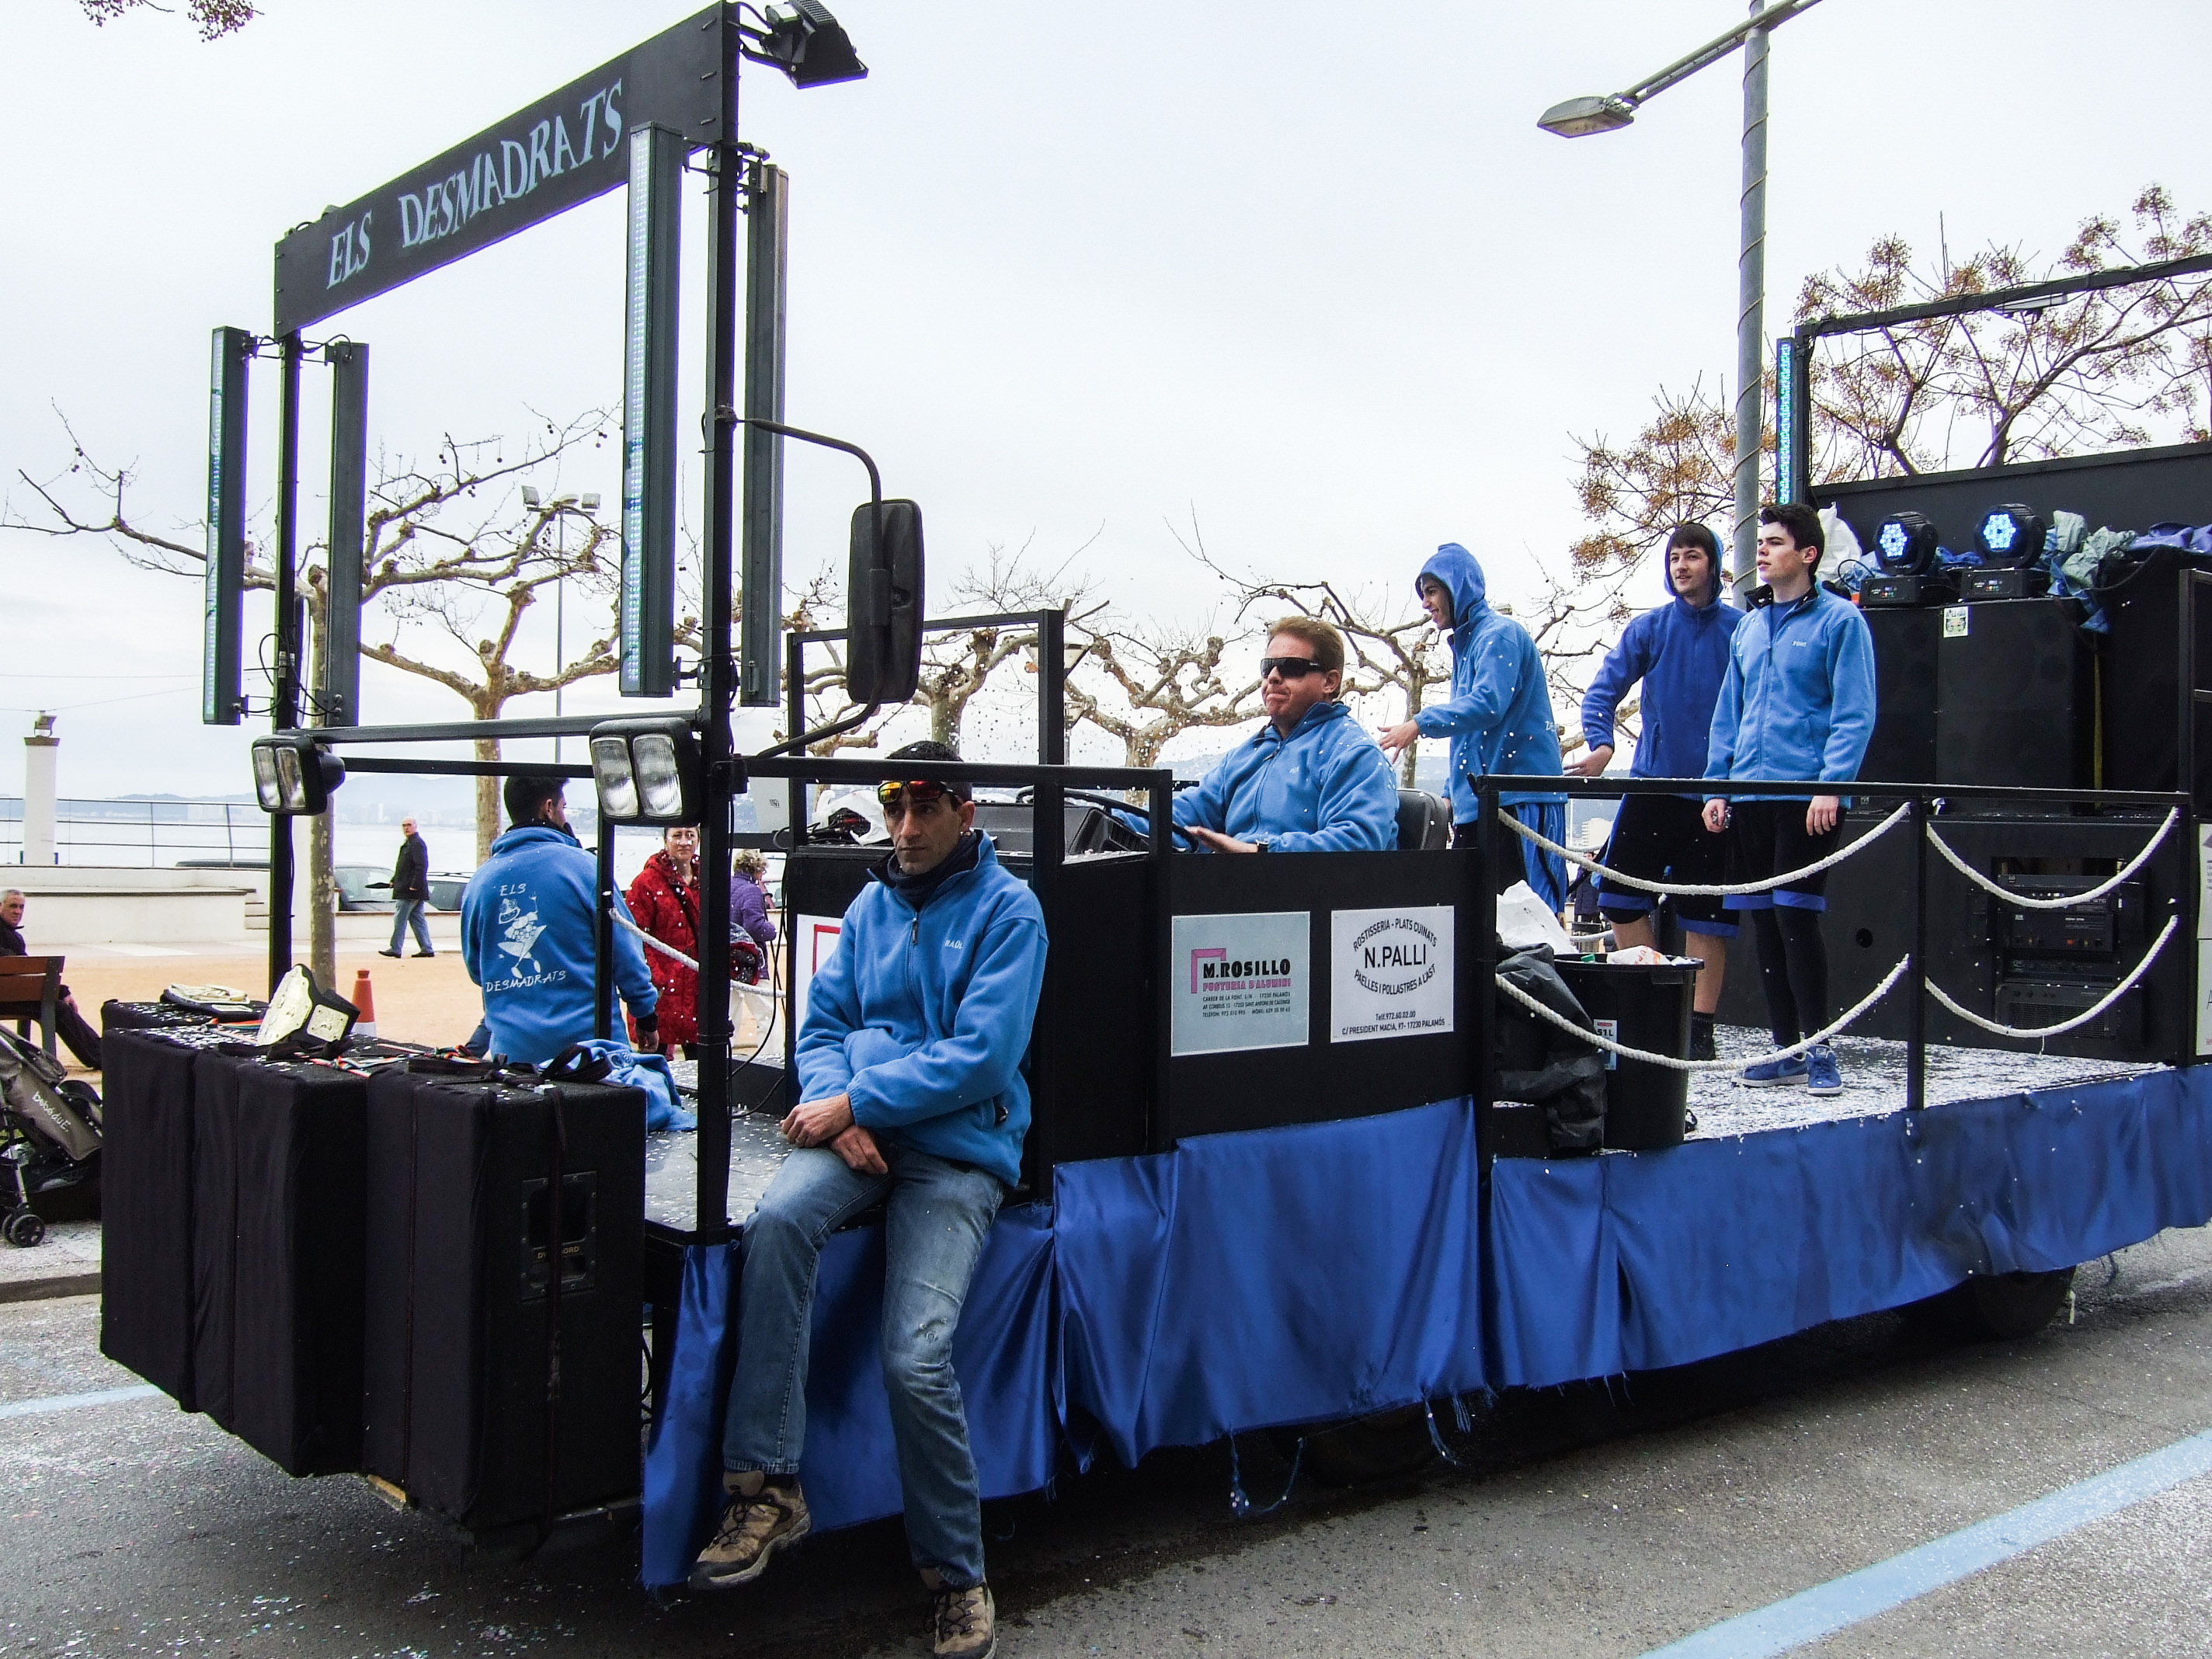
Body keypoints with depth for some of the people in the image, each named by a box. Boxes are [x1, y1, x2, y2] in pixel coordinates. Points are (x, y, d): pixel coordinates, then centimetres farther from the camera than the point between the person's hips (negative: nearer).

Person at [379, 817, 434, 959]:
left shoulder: (417, 844, -13)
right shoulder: (407, 844, 19)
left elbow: (421, 867, -21)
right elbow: (403, 867, 26)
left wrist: (414, 886, -24)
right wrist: (394, 881, 18)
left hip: (410, 890, -10)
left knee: (400, 919, -6)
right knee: (417, 919, 9)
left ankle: (395, 949, -2)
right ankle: (426, 949, 9)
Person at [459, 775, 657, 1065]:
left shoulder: (480, 881, 3)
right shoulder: (581, 866, -8)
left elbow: (475, 968, 15)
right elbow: (625, 950, -5)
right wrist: (646, 1017, 6)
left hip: (510, 1046, 4)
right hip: (585, 1038, -4)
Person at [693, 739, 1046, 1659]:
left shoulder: (1006, 910, -1)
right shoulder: (872, 904, 17)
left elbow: (981, 1055, -11)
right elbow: (822, 1023, 15)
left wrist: (855, 1102, -14)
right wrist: (833, 1105, -7)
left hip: (959, 1148, -4)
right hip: (857, 1131, 4)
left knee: (916, 1358, -21)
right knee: (776, 1221, -31)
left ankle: (956, 1573, 1)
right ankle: (767, 1486, -23)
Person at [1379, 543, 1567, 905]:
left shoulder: (1499, 634, -8)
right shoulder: (1465, 645, 22)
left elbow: (1488, 704, -23)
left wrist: (1421, 724, -25)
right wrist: (1453, 794, 24)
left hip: (1517, 800, -10)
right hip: (1476, 802, 10)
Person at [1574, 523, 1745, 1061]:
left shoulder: (1741, 630, -1)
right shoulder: (1649, 628, 5)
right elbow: (1605, 689, 3)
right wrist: (1600, 743, -14)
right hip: (1653, 783, 3)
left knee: (1706, 911, 2)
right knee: (1619, 894, -1)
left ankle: (1699, 1025, 10)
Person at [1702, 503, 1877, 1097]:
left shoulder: (1839, 620, -2)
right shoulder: (1748, 626, 17)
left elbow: (1855, 714, -8)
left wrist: (1831, 786, -17)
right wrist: (1718, 785, 11)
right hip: (1749, 798, 6)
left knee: (1794, 915, -9)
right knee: (1764, 922, 7)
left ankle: (1819, 1049, 3)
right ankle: (1786, 1050, 16)